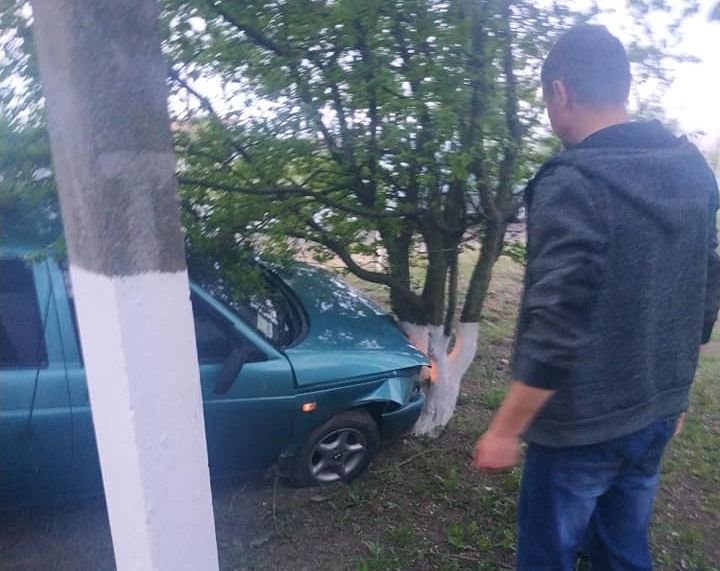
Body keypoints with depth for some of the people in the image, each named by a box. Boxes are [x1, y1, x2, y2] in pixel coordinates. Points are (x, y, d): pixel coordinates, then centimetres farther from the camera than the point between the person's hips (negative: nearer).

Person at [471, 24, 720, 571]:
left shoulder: (573, 183, -22)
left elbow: (557, 325, -26)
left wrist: (504, 431, -16)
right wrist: (671, 390, 20)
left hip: (583, 424, -7)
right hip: (656, 413, 7)